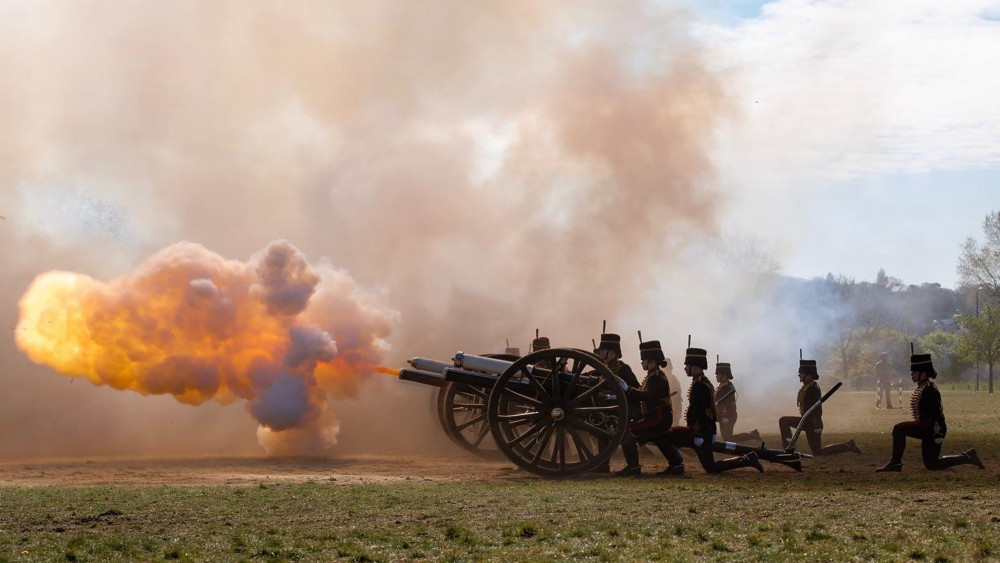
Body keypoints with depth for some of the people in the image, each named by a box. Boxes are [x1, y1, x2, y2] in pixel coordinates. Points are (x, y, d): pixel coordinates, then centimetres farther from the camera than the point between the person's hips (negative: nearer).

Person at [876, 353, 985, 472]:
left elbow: (937, 412, -22)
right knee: (931, 464, 15)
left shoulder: (930, 389, -17)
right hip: (928, 430, 11)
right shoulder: (922, 388, 14)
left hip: (932, 428, -11)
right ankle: (967, 457, 20)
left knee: (898, 429, -20)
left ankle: (895, 463, -13)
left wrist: (938, 435, -25)